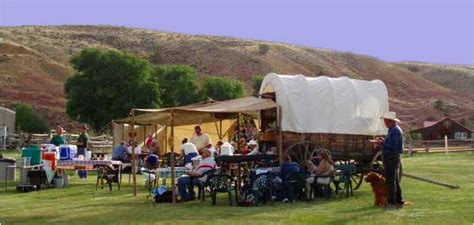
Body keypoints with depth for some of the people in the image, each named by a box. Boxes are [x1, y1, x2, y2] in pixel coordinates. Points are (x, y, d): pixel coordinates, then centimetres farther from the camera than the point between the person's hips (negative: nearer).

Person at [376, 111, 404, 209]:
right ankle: (398, 201, 22)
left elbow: (393, 146, -23)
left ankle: (391, 202, -5)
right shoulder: (393, 130, 16)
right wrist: (383, 141, 10)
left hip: (391, 158, -11)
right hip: (391, 158, 11)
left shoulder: (395, 131, -17)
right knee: (395, 181, 15)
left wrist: (382, 144, -14)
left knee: (391, 181, -7)